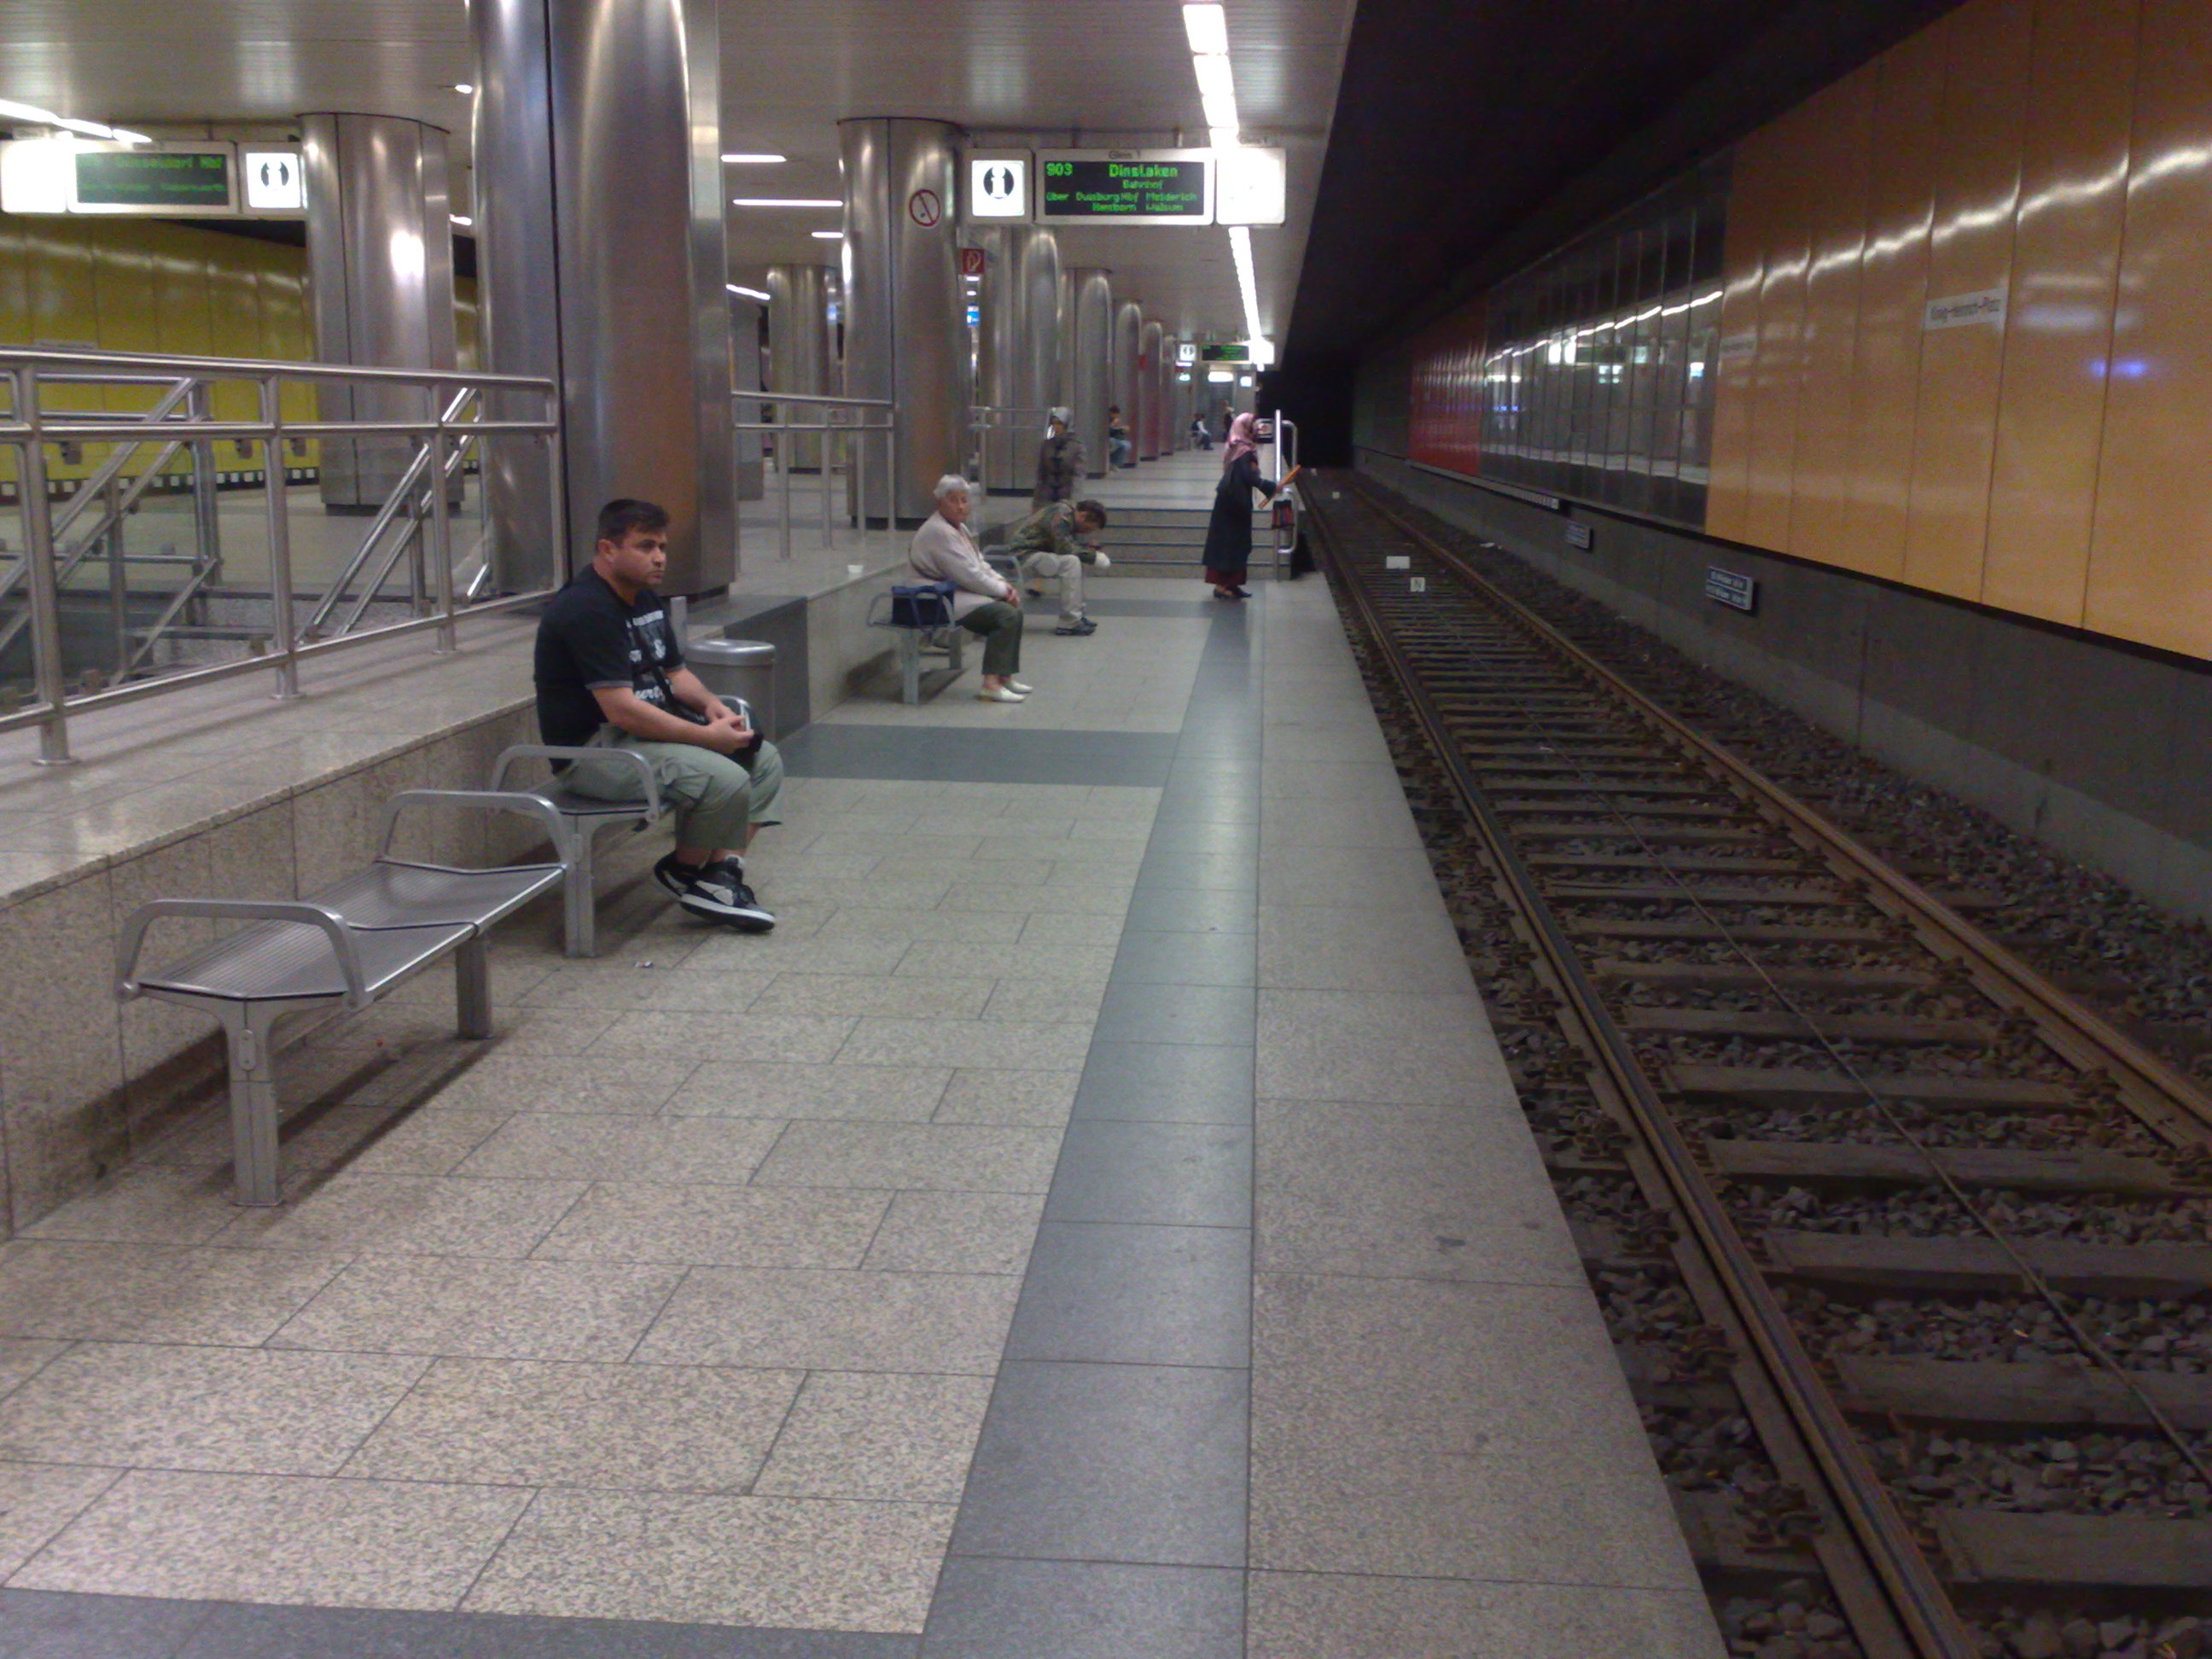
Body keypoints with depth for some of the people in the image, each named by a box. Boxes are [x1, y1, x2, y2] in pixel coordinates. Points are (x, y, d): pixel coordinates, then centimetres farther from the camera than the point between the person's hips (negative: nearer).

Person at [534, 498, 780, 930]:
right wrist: (708, 736, -23)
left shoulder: (646, 599, 12)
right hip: (594, 749, -11)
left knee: (765, 760, 4)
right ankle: (685, 873, -1)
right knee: (725, 781, -27)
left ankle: (723, 868, -5)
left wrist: (710, 704, -2)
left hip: (647, 731, 11)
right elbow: (621, 709, -26)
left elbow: (674, 672, 22)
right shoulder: (586, 610, -20)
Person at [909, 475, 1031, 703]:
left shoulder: (960, 528, 15)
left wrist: (1003, 584, 0)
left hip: (958, 592, 11)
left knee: (1014, 610, 6)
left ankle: (1005, 677, 8)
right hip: (942, 602, -11)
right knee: (1005, 614, -22)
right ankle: (991, 684, -26)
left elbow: (980, 564, 17)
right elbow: (968, 575, -21)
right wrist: (1001, 590, -12)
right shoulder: (938, 532, -19)